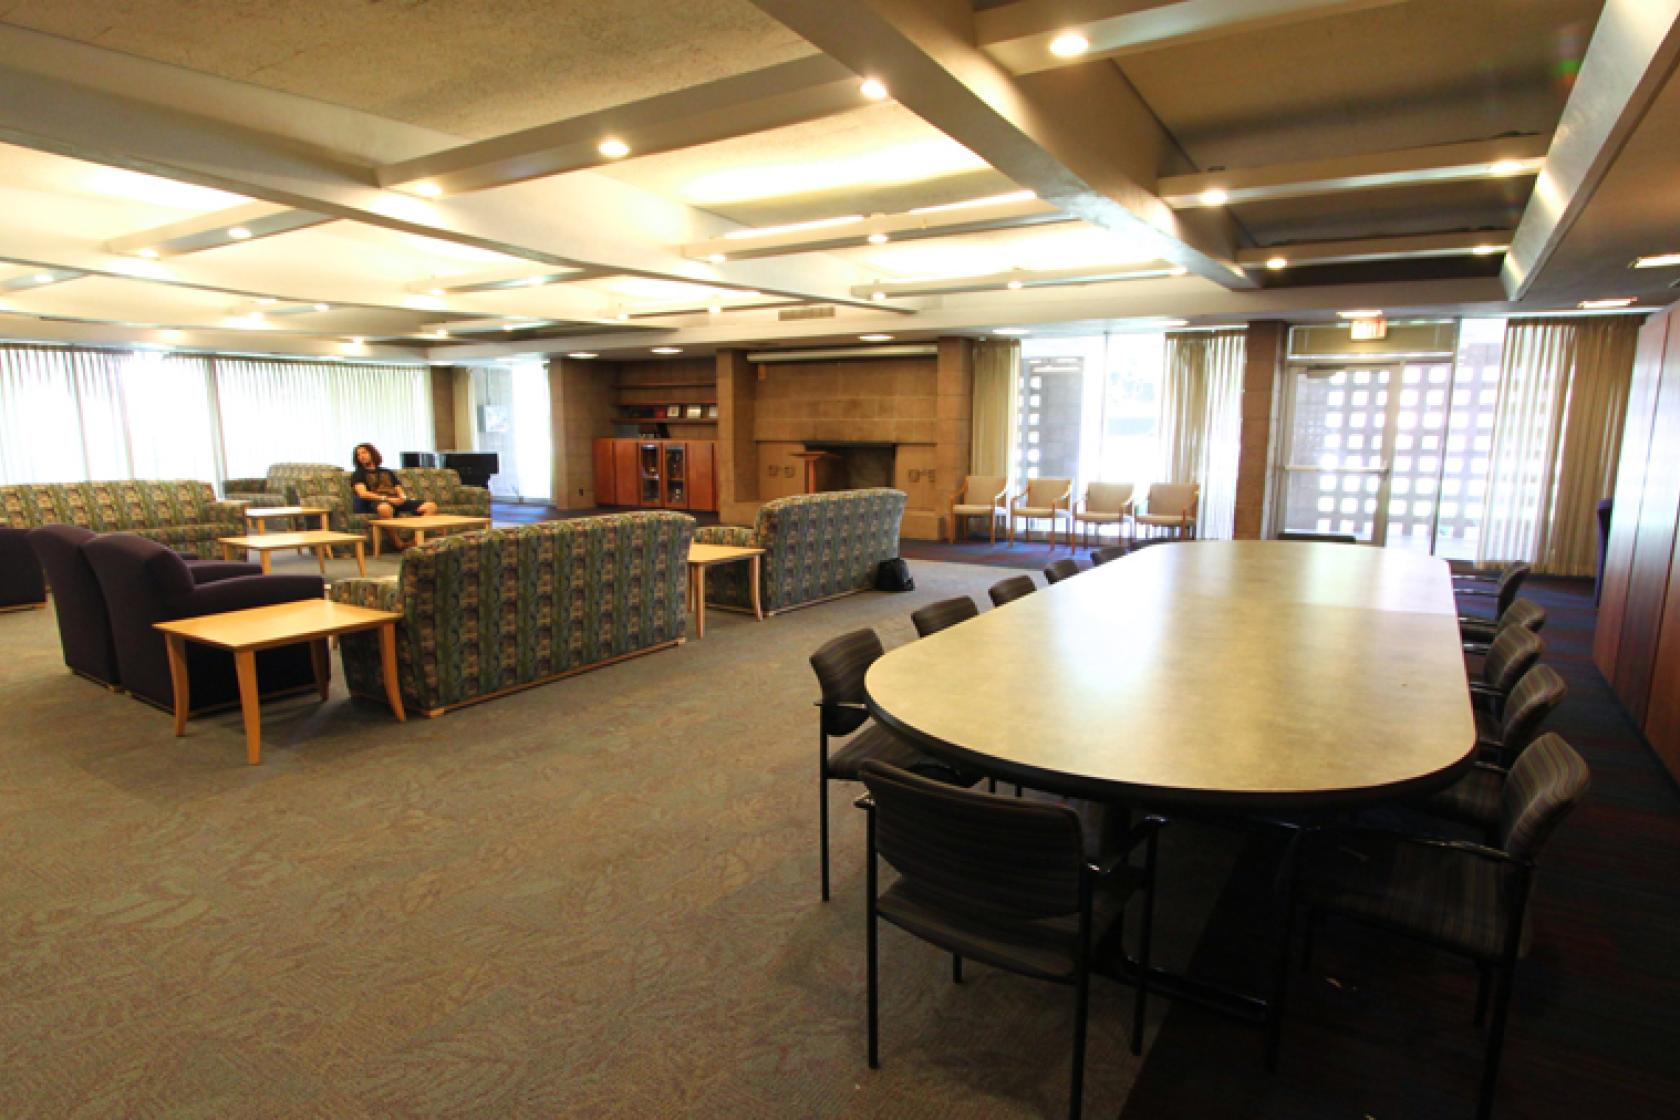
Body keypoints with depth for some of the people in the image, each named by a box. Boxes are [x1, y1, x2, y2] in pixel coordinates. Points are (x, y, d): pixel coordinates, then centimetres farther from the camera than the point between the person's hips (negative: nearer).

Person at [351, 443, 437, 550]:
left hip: (397, 501, 5)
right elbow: (363, 494, 0)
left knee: (431, 506, -20)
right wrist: (386, 498, -14)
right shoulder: (358, 474, 18)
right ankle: (399, 545, -36)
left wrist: (402, 498, -3)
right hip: (377, 502, -5)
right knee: (385, 507, -45)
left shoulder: (388, 472, 32)